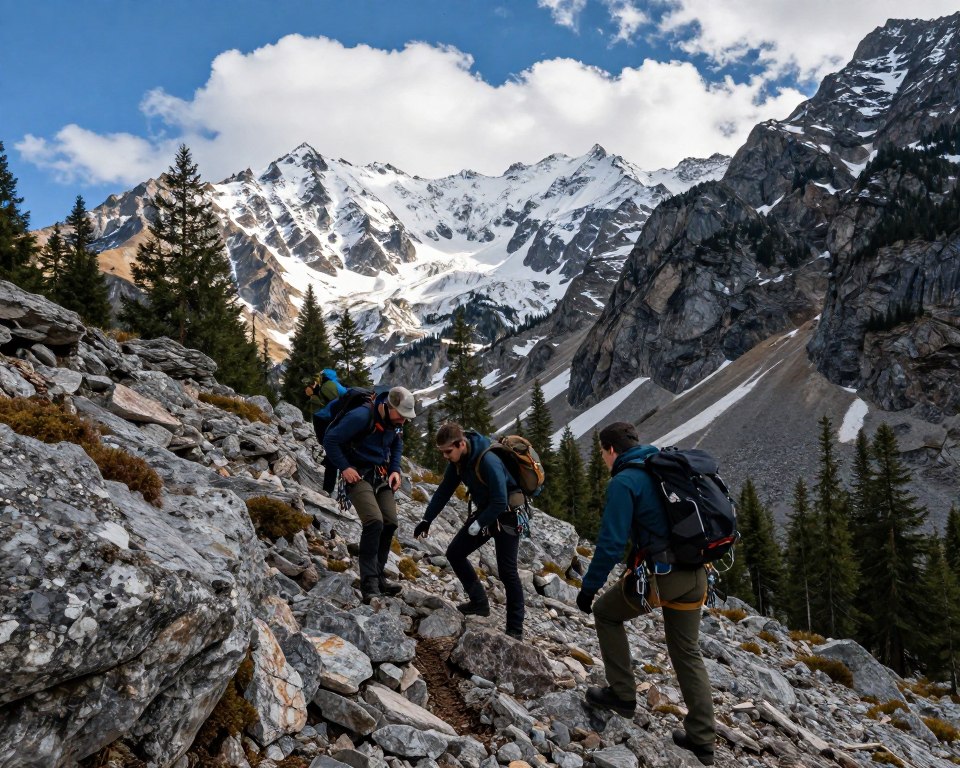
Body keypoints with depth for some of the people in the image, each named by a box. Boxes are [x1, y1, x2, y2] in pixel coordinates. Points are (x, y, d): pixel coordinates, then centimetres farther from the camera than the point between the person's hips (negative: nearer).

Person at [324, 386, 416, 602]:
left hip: (381, 476, 7)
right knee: (374, 522, -23)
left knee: (390, 523, -1)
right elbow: (330, 440, -17)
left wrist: (395, 469, 6)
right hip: (358, 475, -7)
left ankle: (378, 576, 14)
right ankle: (369, 583, -16)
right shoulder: (361, 417, -23)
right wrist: (344, 467, -18)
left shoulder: (396, 422, -1)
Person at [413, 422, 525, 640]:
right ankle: (479, 602, 14)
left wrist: (479, 524, -20)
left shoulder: (488, 461, -31)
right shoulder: (458, 461, -5)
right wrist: (427, 520, 2)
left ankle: (515, 629, 2)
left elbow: (500, 501, -29)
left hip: (507, 514, -8)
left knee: (507, 572, -8)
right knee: (454, 553, 5)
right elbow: (444, 490, 4)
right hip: (485, 510, 8)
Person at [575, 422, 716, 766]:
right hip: (695, 575, 8)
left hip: (658, 574, -7)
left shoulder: (624, 482, -11)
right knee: (687, 653, 18)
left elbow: (611, 542, -16)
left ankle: (622, 694, 21)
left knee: (606, 612, 18)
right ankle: (702, 740, 22)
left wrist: (589, 588, -7)